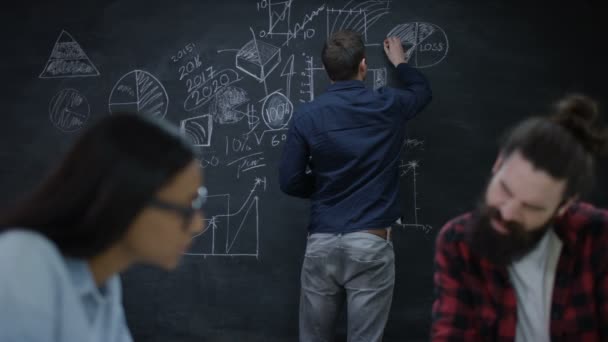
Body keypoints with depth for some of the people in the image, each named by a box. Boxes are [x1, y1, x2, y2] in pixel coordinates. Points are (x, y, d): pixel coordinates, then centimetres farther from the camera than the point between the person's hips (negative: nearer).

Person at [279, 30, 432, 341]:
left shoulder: (307, 116, -2)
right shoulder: (387, 107, 0)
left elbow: (290, 182, 0)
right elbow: (422, 90, 24)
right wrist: (400, 61, 42)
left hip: (321, 243, 1)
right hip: (370, 244, -1)